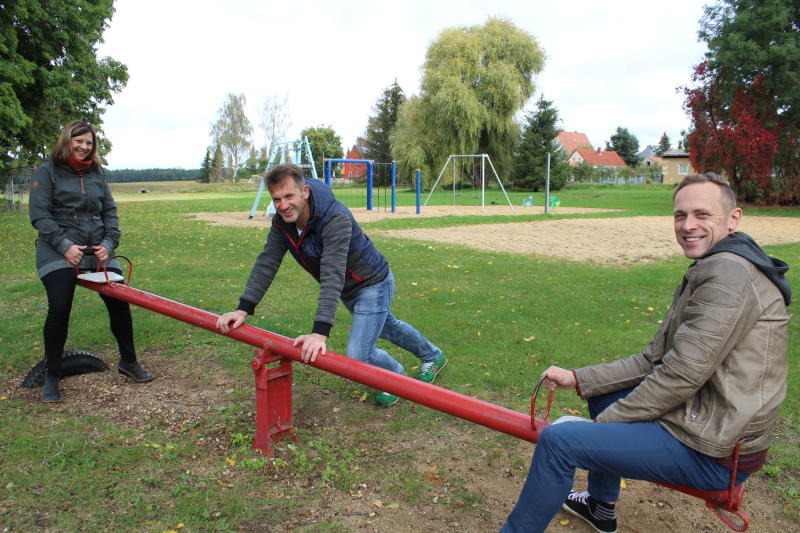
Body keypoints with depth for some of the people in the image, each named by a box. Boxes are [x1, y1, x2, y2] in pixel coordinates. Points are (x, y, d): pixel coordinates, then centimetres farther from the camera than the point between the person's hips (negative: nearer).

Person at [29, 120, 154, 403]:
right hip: (59, 253, -4)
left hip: (98, 251, 4)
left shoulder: (97, 172, 12)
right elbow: (39, 215, -6)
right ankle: (51, 377, 8)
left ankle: (128, 361, 22)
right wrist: (65, 245, -17)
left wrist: (109, 243, -3)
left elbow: (110, 211, 12)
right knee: (59, 310, -10)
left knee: (119, 303, 2)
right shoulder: (47, 171, 1)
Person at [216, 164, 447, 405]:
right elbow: (266, 263, -11)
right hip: (349, 291, 8)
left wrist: (320, 332, -51)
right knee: (386, 326, 29)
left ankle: (396, 376, 22)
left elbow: (333, 276, -44)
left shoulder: (336, 218, -35)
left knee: (357, 357, -14)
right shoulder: (281, 221, -12)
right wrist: (243, 309, -21)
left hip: (373, 285, -8)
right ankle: (433, 357, 58)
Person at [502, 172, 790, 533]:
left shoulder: (729, 273, -21)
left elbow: (681, 375, -24)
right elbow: (654, 359, 11)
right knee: (604, 393, 26)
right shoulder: (707, 273, 12)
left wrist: (607, 421, -12)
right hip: (712, 422, 11)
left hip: (713, 452, -11)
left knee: (557, 441, -16)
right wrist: (577, 378, 4)